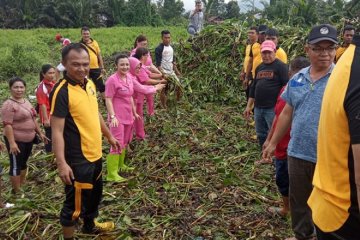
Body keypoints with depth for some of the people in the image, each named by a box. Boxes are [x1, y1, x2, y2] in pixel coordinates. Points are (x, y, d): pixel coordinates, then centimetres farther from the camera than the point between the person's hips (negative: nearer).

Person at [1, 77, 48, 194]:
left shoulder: (26, 101, 9)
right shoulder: (8, 104, -16)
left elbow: (33, 119, 18)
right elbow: (7, 125, -21)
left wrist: (40, 133, 17)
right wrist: (12, 143, -26)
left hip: (28, 139, 8)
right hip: (16, 141, -8)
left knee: (23, 163, 19)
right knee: (16, 165, 1)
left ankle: (23, 185, 33)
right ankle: (17, 191, 11)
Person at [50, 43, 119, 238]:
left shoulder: (89, 84, 3)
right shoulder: (62, 91, -22)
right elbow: (57, 131, -24)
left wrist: (109, 136, 25)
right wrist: (61, 163, -28)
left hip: (95, 154, 9)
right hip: (77, 159, -9)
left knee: (95, 193, 26)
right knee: (75, 202, 5)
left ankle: (90, 225, 50)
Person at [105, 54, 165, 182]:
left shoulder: (129, 77, 6)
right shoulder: (112, 80, -16)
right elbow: (108, 100, -16)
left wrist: (134, 112, 22)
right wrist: (112, 116, -23)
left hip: (128, 116, 8)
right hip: (117, 117, -8)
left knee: (125, 142, 19)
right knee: (117, 144, -8)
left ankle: (120, 165, 37)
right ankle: (111, 174, -2)